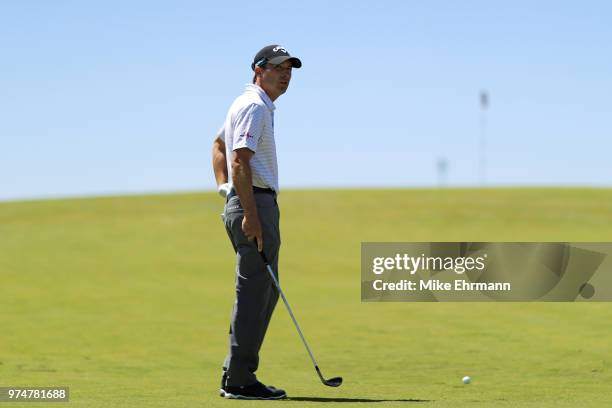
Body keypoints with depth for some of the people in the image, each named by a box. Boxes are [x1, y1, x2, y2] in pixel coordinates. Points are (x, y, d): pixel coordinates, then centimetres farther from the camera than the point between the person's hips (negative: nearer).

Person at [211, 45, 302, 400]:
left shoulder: (252, 104, 21)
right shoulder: (255, 106, -12)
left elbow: (219, 146, 31)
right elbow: (240, 162, -21)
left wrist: (225, 191, 21)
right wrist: (250, 215, -26)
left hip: (256, 205, 11)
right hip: (255, 203, -11)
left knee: (266, 292, 14)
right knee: (254, 293, -9)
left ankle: (235, 374, 17)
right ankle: (240, 380, -6)